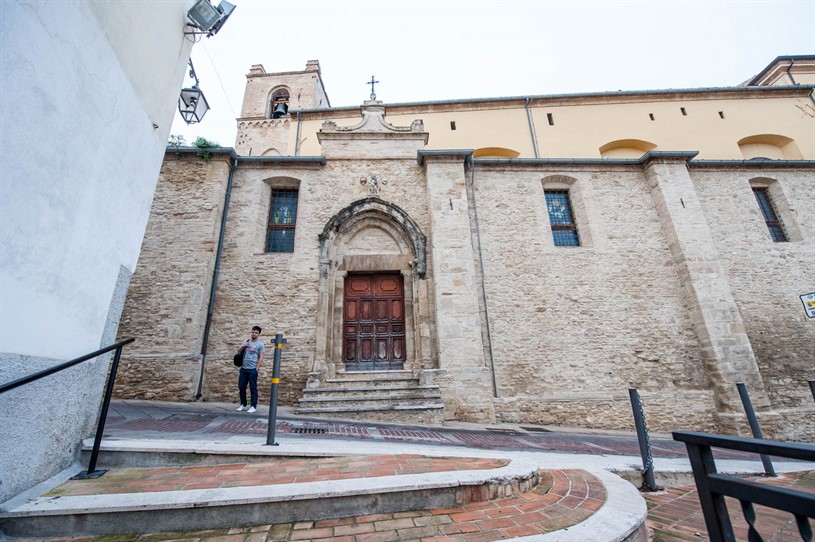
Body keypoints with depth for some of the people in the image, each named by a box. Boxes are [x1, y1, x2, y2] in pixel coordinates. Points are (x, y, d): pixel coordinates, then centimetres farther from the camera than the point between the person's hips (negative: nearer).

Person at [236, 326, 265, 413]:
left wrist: (256, 369, -12)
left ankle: (253, 406, 6)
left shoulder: (260, 344, -1)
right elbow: (238, 351, 16)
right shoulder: (246, 341, 14)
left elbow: (261, 357, -5)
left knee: (253, 388, 0)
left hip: (252, 369, -5)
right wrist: (243, 346, -5)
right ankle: (243, 405, 23)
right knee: (241, 387, 9)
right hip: (243, 368, 5)